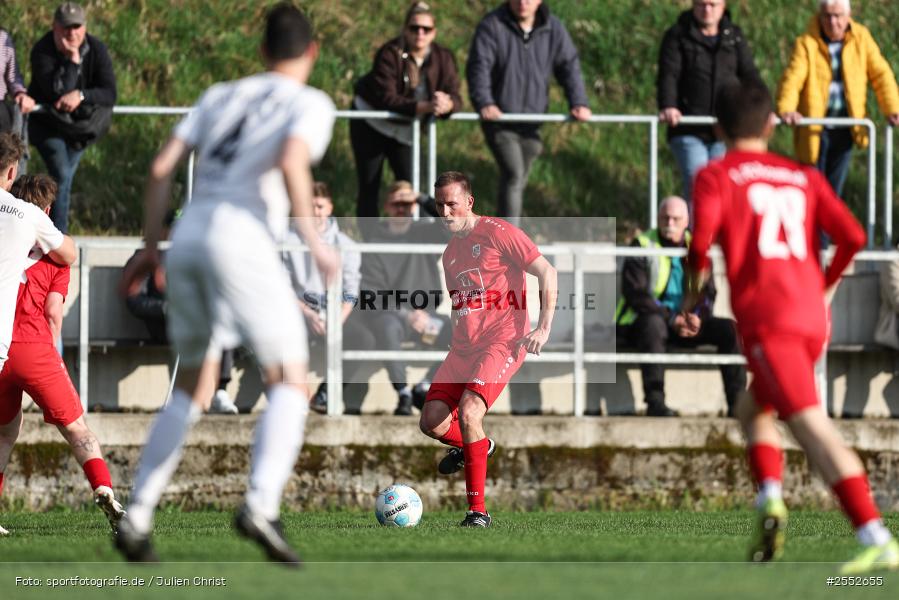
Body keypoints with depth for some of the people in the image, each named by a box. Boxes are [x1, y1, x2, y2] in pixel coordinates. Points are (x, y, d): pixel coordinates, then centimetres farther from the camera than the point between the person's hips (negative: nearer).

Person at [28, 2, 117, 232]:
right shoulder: (42, 52, -23)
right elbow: (56, 92, -33)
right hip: (48, 123, -4)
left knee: (65, 178, 11)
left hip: (81, 124, 4)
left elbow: (110, 94, -20)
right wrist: (72, 60, -36)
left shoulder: (96, 49, -13)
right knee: (61, 176, -19)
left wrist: (81, 96, -36)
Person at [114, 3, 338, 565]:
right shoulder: (310, 104, 8)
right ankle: (261, 506, -23)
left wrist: (151, 248, 19)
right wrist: (314, 240, -7)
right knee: (291, 383, -1)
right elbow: (291, 162, -13)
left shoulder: (220, 96, 23)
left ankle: (137, 518, 11)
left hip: (187, 239, 6)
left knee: (194, 389, 19)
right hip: (242, 238, -6)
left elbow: (162, 168, 14)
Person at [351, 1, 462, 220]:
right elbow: (386, 98, -33)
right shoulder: (390, 54, -24)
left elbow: (455, 97, -18)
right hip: (371, 126, -3)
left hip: (406, 130, 4)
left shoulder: (444, 58, -10)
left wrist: (446, 104, -45)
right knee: (369, 188, 1)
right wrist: (424, 107, -46)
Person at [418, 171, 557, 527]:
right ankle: (477, 447, 31)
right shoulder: (450, 252, 17)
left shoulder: (498, 233, -7)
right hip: (464, 347, 7)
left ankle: (478, 510, -21)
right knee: (432, 422, -5)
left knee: (468, 412, -27)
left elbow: (546, 273, -8)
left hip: (503, 342, -7)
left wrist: (543, 328, -13)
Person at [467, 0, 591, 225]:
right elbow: (478, 67, -15)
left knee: (519, 181, 12)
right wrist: (484, 103, -31)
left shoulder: (553, 29, 3)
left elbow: (569, 65, 2)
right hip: (499, 119, -4)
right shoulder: (492, 26, -7)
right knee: (513, 175, -20)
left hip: (530, 123, 4)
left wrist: (578, 102, -13)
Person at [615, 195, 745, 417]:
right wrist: (672, 320, -21)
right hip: (641, 322, -5)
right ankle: (655, 403, -43)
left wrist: (698, 317, -15)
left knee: (729, 328, -16)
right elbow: (635, 294, -11)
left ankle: (737, 404, -19)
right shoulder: (643, 246, -2)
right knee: (653, 324, -39)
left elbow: (707, 292, 9)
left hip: (688, 323, 5)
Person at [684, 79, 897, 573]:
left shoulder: (716, 176, 7)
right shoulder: (803, 177, 19)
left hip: (766, 318, -6)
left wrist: (694, 287, 9)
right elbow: (853, 237, 6)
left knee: (812, 427, -16)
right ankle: (769, 500, 4)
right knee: (753, 411, 27)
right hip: (813, 319, 6)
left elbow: (702, 239, -10)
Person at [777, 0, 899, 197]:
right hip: (815, 127, -3)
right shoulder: (807, 44, -11)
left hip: (846, 127, 3)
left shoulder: (861, 38, 0)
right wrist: (786, 110, -41)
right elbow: (792, 78, -22)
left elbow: (881, 74, -1)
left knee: (835, 185, 9)